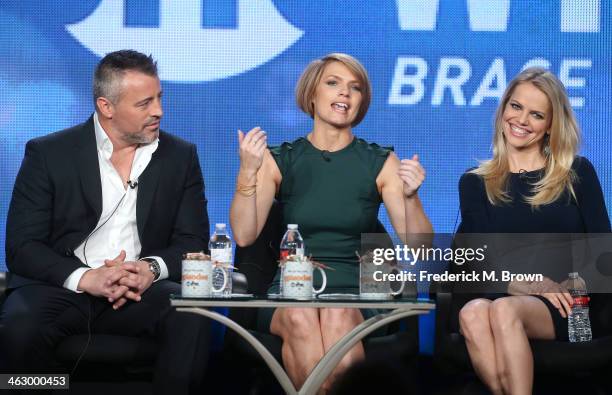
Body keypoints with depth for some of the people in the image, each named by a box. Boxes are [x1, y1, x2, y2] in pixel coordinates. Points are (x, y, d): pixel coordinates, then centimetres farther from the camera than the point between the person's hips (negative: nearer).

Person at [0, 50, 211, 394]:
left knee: (192, 319, -32)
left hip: (142, 289, 1)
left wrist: (152, 269, -16)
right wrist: (86, 278, -20)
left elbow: (194, 242, 7)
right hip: (62, 288, -1)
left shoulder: (181, 157, 10)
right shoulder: (48, 154, 3)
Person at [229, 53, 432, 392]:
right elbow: (244, 235, -1)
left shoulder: (381, 163, 9)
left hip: (355, 289, 0)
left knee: (339, 316, -35)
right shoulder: (279, 160, 10)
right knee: (301, 319, -34)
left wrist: (410, 196, -16)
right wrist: (248, 172, -14)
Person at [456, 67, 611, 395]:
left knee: (504, 310, -34)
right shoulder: (475, 183, 15)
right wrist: (528, 284, -15)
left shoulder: (578, 173, 13)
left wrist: (565, 288, -12)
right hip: (502, 296, 1)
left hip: (566, 308, -1)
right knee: (473, 312, -35)